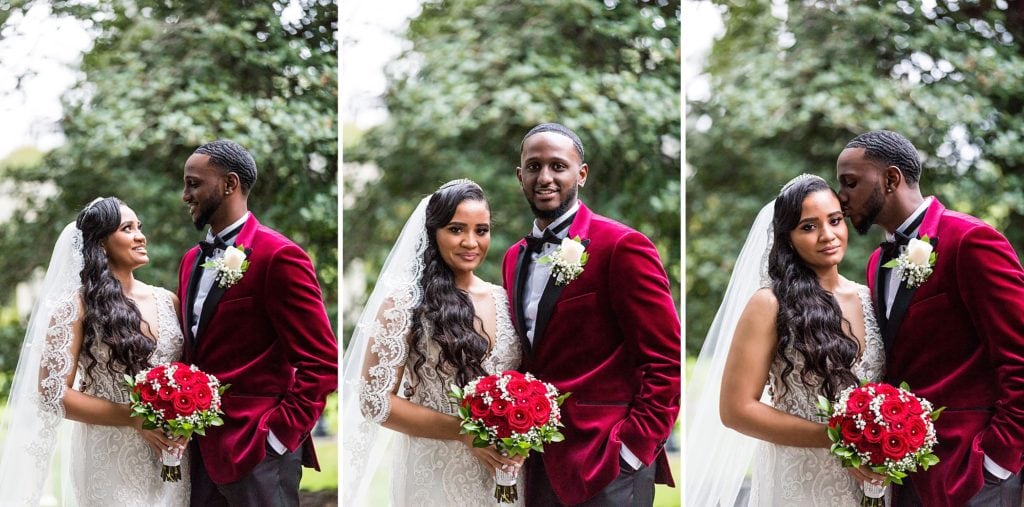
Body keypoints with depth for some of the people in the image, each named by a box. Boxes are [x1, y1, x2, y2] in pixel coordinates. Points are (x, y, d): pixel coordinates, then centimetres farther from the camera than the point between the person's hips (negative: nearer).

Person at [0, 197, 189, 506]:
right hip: (110, 463, -4)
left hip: (170, 462, 4)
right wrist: (135, 418, -16)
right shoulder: (76, 306, -6)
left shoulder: (167, 301, 7)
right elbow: (53, 392, -9)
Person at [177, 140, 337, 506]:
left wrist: (278, 435, -16)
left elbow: (322, 362, -15)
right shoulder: (192, 259, 13)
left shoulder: (278, 256, -12)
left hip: (257, 452, -7)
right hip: (202, 445, 8)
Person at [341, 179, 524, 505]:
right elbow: (375, 401, -13)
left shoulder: (504, 301, 3)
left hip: (499, 473, 4)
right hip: (434, 475, -4)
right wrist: (467, 433, -19)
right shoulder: (405, 301, -10)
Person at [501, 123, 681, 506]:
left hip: (608, 469, -7)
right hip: (539, 462, 7)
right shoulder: (515, 257, 12)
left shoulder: (621, 246, -10)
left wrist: (631, 449, -15)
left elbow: (666, 362, -12)